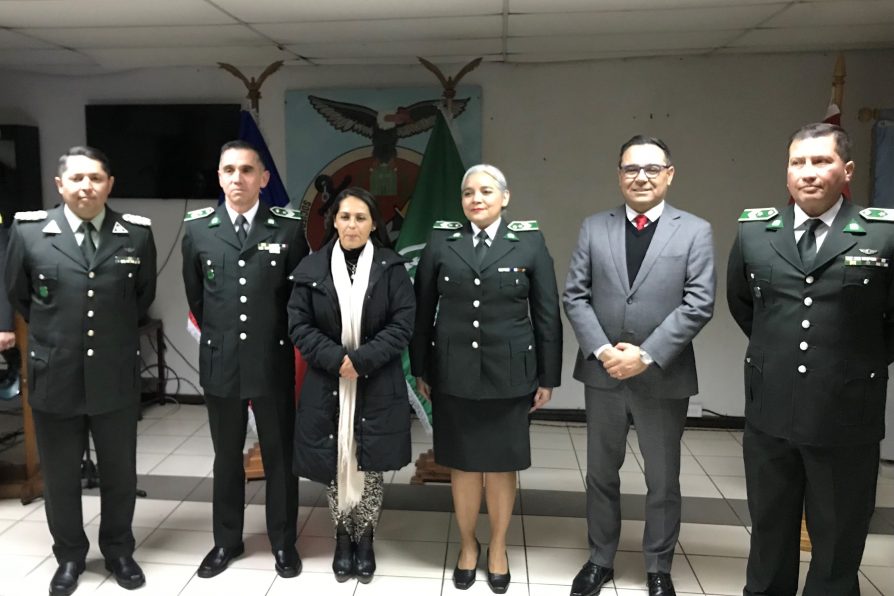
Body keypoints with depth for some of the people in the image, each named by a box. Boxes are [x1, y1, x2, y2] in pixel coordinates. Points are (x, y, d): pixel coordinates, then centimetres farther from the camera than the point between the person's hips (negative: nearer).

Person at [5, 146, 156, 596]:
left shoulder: (137, 233, -4)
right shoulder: (28, 230, -5)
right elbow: (17, 294, 10)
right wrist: (52, 334, 13)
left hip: (116, 377, 0)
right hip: (53, 376, 0)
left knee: (120, 473, 14)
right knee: (60, 477, 15)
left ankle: (118, 550, 36)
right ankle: (70, 556, 37)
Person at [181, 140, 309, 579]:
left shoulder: (289, 226, -6)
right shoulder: (197, 227, 1)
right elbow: (194, 292, 12)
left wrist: (279, 337, 7)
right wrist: (217, 333, 14)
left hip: (273, 360, -2)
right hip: (220, 360, 2)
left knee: (280, 455, 11)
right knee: (226, 456, 16)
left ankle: (283, 542, 28)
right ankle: (227, 540, 34)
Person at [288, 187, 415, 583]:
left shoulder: (392, 268, -3)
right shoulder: (312, 268, 1)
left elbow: (402, 325, -7)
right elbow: (299, 325, -1)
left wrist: (361, 360, -17)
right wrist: (336, 359, -15)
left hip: (377, 386, -1)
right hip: (327, 385, 1)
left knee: (369, 467, 6)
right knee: (334, 466, 9)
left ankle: (365, 538, 25)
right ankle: (343, 537, 28)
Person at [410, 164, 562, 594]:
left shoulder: (529, 242, -1)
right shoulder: (441, 241, 2)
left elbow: (547, 314, 0)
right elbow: (423, 309, 4)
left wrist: (547, 377, 0)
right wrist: (420, 369, 4)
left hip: (508, 374, -1)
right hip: (453, 374, 1)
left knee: (502, 465, 12)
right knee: (463, 464, 12)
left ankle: (498, 547, 33)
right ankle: (467, 544, 33)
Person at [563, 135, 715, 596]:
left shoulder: (695, 231, -2)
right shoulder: (594, 228, 3)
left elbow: (698, 304, -10)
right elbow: (575, 296, -1)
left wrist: (647, 355, -17)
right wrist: (601, 350, -13)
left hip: (664, 378, -1)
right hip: (603, 374, 2)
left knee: (663, 481, 13)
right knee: (601, 474, 15)